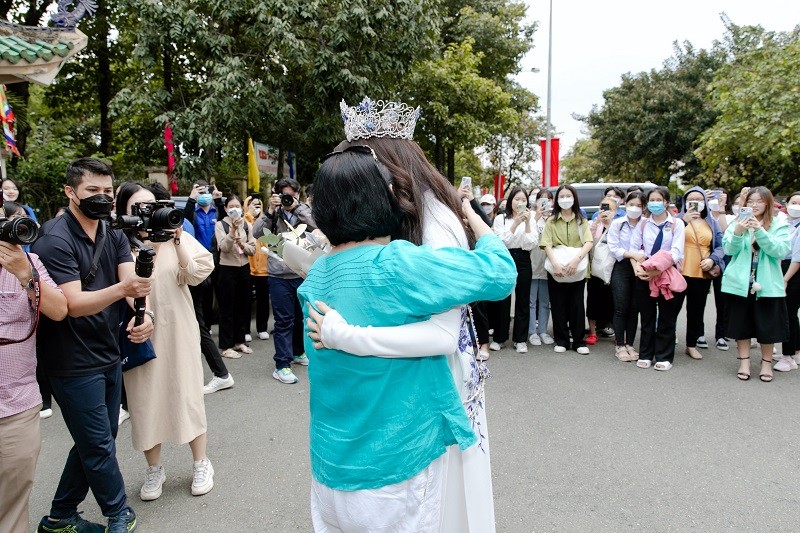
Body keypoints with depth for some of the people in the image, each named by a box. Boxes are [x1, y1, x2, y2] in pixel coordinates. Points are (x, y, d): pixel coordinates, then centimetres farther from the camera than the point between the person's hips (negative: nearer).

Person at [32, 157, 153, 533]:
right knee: (99, 445, 4)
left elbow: (132, 281, -10)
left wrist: (143, 313, -31)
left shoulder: (114, 237, 5)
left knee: (95, 442, 18)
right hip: (73, 362, -7)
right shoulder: (56, 241, -16)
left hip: (108, 355, 7)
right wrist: (123, 288, -42)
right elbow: (73, 303, -24)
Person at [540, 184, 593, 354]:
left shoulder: (581, 220, 6)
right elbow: (546, 244, -6)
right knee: (558, 305, 4)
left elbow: (589, 242, -7)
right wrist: (555, 263, -22)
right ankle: (561, 341, 14)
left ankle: (579, 341, 12)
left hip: (577, 268, 0)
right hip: (557, 268, 0)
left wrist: (576, 259, -24)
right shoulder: (551, 221, 5)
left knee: (577, 305, 3)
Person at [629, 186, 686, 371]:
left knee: (667, 318, 4)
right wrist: (637, 267, -13)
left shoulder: (676, 224, 0)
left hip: (667, 275, -2)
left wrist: (658, 270, -21)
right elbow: (633, 248, 5)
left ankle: (664, 357, 13)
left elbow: (676, 252, -9)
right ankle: (645, 355, 17)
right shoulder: (643, 223, 9)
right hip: (644, 275, 2)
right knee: (647, 316, 9)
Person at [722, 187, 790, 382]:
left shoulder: (779, 225, 0)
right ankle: (744, 361, 19)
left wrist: (760, 231, -23)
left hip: (767, 283, -1)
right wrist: (738, 232, -24)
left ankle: (766, 362, 22)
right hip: (740, 282, 1)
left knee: (767, 325, 6)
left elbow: (781, 250, -13)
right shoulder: (738, 222, 4)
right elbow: (729, 249, -5)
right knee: (741, 323, 8)